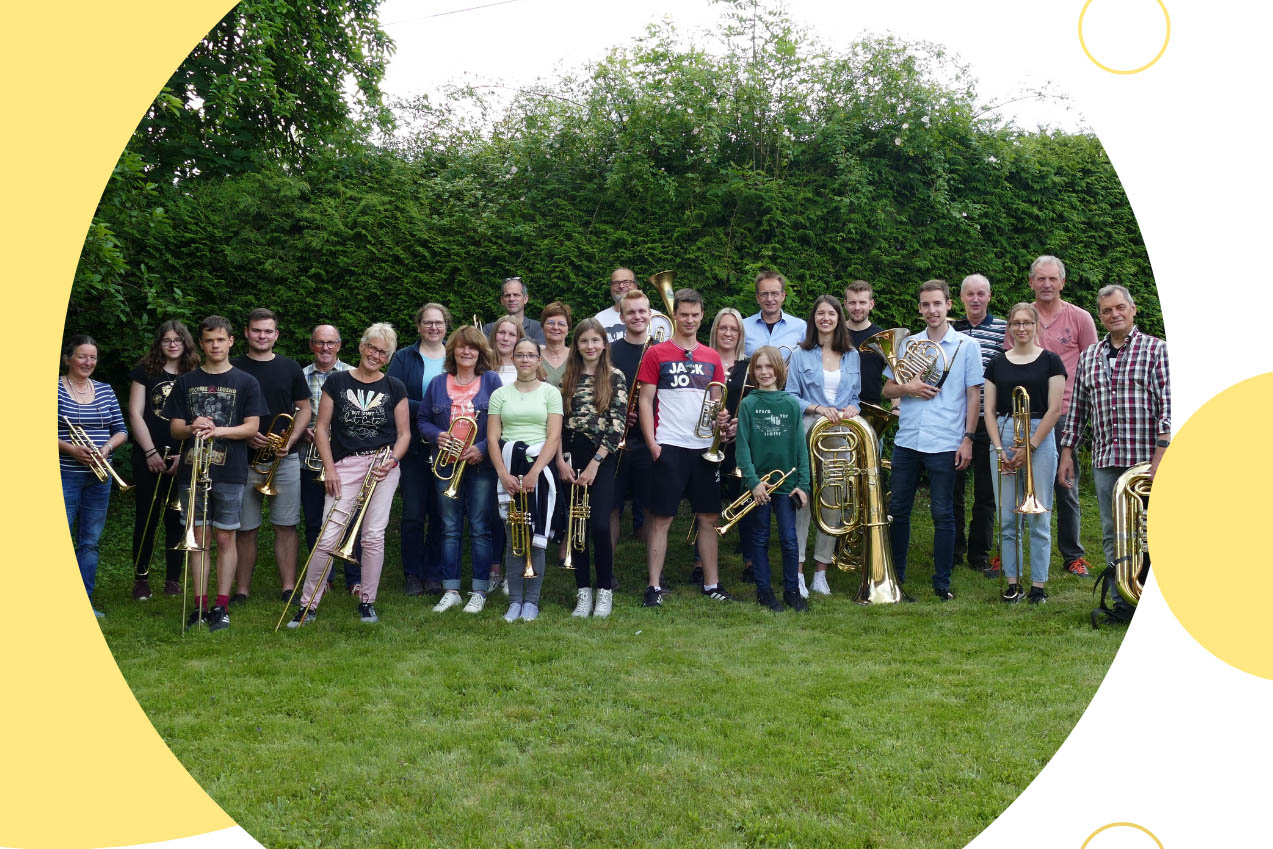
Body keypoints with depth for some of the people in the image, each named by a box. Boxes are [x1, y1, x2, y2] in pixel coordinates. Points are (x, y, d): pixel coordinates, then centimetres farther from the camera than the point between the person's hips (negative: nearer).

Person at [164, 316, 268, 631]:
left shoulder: (245, 382, 3)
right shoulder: (186, 382, 10)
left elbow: (252, 427, -3)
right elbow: (174, 428, 7)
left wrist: (218, 430, -19)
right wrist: (192, 428, -15)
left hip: (229, 473, -2)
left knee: (225, 538, 1)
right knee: (199, 539, 6)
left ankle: (221, 607, 7)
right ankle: (200, 605, 12)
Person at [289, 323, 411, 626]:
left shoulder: (395, 388, 8)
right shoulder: (337, 382, 6)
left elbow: (404, 433, 8)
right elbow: (321, 428, 5)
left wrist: (392, 460, -10)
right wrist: (330, 468, -3)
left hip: (383, 466, 1)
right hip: (345, 465, -1)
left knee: (374, 535, 1)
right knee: (327, 538, -5)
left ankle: (367, 602, 15)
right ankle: (307, 605, 6)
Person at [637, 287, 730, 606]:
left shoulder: (712, 357, 12)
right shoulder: (657, 353, 2)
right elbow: (645, 399, -1)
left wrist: (722, 416, -7)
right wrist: (651, 442, -10)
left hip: (705, 446, 4)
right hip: (668, 446, -4)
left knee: (709, 517, 8)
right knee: (661, 517, -1)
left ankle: (711, 583, 18)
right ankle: (654, 586, 6)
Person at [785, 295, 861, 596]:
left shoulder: (852, 356, 13)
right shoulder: (801, 354, 4)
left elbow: (856, 396, 17)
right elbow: (791, 397, 1)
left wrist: (852, 408, -5)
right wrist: (818, 408, -14)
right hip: (809, 433, -3)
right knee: (802, 501, -5)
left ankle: (820, 572, 14)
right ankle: (798, 572, 2)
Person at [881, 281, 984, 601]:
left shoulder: (967, 346, 2)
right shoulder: (908, 344, 11)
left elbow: (974, 394, 1)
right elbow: (887, 389, 13)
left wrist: (968, 438, -6)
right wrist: (907, 387, -9)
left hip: (945, 443, -3)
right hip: (906, 440, 4)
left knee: (943, 514, 1)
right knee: (898, 509, 8)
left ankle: (942, 583, 10)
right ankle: (895, 575, 22)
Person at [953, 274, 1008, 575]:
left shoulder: (1003, 329, 2)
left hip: (988, 422, -1)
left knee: (986, 491, 6)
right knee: (953, 488, 7)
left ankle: (980, 553, 18)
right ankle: (954, 549, 21)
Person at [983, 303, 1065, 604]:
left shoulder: (1050, 361, 3)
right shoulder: (997, 363, 10)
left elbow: (1054, 409, -3)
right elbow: (989, 410, 7)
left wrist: (1029, 447, -9)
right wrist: (999, 448, -4)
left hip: (1040, 438, -2)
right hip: (1003, 437, 3)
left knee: (1038, 519, 0)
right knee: (1007, 518, 3)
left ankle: (1039, 584, 8)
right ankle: (1012, 582, 12)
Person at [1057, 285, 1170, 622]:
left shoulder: (1156, 350, 0)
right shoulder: (1088, 357, 13)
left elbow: (1167, 405, -7)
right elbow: (1077, 407, 17)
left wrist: (1160, 454, -15)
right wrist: (1067, 451, 11)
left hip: (1145, 458, -5)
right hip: (1105, 460, 5)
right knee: (1112, 535, 8)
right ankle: (1122, 603, 16)